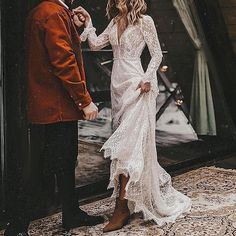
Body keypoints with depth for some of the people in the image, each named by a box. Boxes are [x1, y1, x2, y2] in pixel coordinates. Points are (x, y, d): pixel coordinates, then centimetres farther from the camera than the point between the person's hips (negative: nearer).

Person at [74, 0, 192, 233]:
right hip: (118, 84, 8)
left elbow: (157, 54, -4)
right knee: (125, 140, 10)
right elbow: (95, 44, 13)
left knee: (128, 141, -12)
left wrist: (147, 79, -15)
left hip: (136, 85, -8)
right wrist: (88, 21, 5)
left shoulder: (144, 21, -5)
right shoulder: (115, 22, 14)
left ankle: (122, 207, -10)